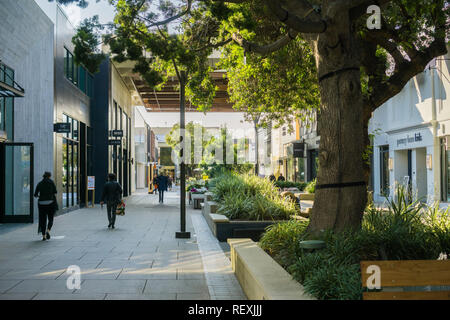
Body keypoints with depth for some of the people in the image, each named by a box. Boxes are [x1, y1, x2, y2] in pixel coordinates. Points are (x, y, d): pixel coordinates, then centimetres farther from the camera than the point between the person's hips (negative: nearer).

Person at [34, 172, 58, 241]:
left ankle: (43, 236, 8)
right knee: (51, 219, 11)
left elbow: (35, 195, 4)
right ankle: (48, 231, -15)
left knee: (43, 220, 11)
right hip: (50, 203, -2)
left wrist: (38, 195, 27)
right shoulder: (51, 182, -1)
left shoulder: (39, 184, 5)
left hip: (42, 203, 2)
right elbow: (55, 192, -4)